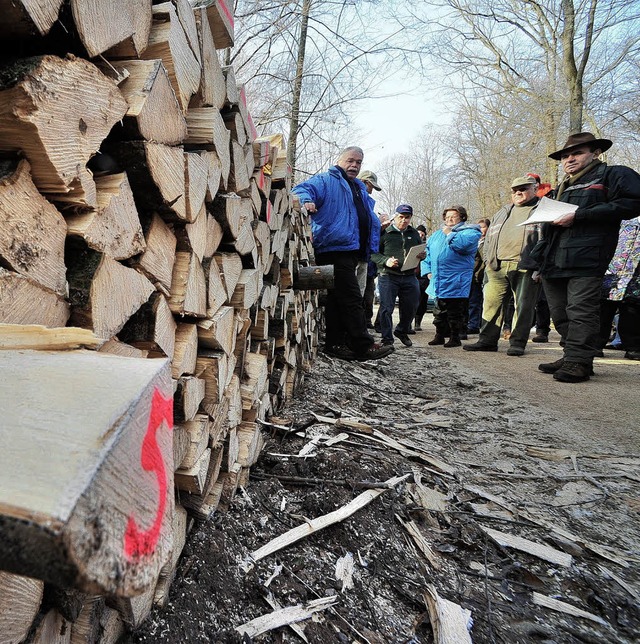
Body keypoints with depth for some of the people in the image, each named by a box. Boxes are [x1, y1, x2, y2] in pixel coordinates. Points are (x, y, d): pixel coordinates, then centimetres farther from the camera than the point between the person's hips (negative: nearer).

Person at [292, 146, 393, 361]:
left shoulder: (359, 188, 29)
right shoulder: (326, 180, 3)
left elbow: (369, 218, 33)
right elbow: (301, 189, -12)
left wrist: (372, 245, 19)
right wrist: (307, 200, -34)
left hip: (352, 251, 9)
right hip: (335, 249, -9)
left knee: (338, 299, 11)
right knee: (351, 299, -10)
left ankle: (335, 343, 16)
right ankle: (363, 346, -7)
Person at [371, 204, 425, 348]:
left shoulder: (414, 234, 15)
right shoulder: (384, 233, 0)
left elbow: (421, 251, 24)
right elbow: (373, 253, -2)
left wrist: (422, 256, 0)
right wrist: (386, 261, -19)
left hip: (409, 277, 4)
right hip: (388, 277, -4)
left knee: (411, 307, 11)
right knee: (387, 308, -4)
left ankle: (402, 331, 36)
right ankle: (387, 339, 8)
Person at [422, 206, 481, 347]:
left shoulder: (470, 231, 0)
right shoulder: (437, 234, 20)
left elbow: (463, 245, -22)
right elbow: (427, 253, 20)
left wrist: (450, 234, -10)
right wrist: (428, 270, 8)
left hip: (455, 283, -6)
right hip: (438, 282, 6)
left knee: (455, 312, 1)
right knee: (439, 312, 14)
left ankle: (455, 337, 12)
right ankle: (439, 336, 25)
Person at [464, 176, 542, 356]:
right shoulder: (503, 212, 25)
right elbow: (489, 237, 25)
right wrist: (488, 260, 13)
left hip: (525, 268, -5)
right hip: (497, 267, 5)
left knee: (523, 307, 0)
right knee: (492, 303, 4)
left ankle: (517, 342, 9)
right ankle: (487, 340, 12)